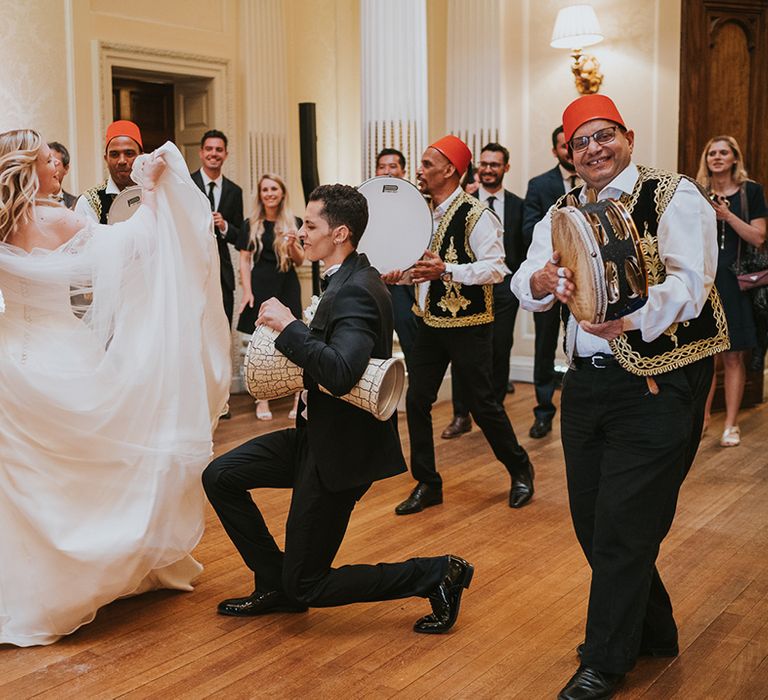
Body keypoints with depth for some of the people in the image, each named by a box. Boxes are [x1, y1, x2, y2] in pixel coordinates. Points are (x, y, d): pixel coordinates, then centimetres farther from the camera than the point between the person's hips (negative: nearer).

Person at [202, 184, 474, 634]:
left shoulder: (355, 292, -24)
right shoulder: (352, 279, 7)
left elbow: (339, 373, -38)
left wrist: (287, 325, -27)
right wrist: (293, 331, 0)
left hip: (339, 448, -10)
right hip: (316, 433, 10)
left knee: (308, 586, 1)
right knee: (220, 476, 9)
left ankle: (439, 574, 8)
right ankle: (276, 585, 19)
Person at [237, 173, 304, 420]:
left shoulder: (294, 223, 5)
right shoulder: (251, 225, 4)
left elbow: (300, 261, 7)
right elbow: (245, 261, 4)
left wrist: (292, 244, -13)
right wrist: (247, 292, -5)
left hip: (288, 285, 0)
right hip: (260, 285, 0)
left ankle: (297, 397, 0)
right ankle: (262, 398, 8)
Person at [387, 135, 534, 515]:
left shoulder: (476, 214, -16)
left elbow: (496, 268, -21)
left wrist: (446, 270, -30)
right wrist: (401, 273, 0)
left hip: (469, 326, -7)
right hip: (431, 322, 7)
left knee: (482, 403, 2)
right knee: (416, 400, 4)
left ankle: (520, 470, 26)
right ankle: (427, 484, 17)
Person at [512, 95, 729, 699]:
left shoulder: (674, 197, -8)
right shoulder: (561, 214, 12)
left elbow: (690, 282, -20)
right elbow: (526, 285, 2)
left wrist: (632, 319, -37)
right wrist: (542, 281, -22)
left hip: (658, 384, -7)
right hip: (586, 379, 7)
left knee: (623, 528, -2)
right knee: (590, 519, 14)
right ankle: (653, 632, 36)